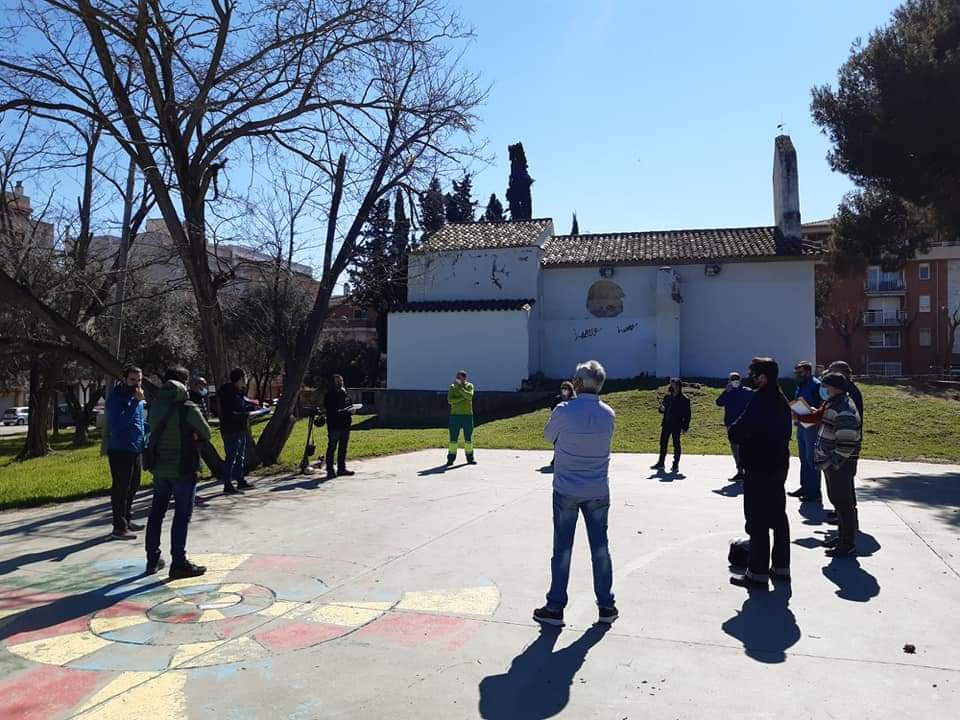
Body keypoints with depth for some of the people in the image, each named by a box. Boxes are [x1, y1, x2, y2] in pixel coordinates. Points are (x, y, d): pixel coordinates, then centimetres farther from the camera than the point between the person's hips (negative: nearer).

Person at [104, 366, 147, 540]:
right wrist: (136, 401, -30)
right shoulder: (116, 397, -14)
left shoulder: (136, 397, 13)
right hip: (119, 450, -9)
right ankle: (119, 528, 2)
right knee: (121, 488, -4)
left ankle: (127, 520, 32)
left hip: (135, 449, 9)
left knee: (133, 486, 18)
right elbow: (120, 421, -29)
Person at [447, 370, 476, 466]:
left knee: (468, 437, 5)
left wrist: (459, 387, -22)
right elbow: (450, 400, -10)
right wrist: (462, 397, -16)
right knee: (453, 438, -1)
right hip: (455, 415, 0)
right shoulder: (452, 387, 3)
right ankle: (451, 459, 3)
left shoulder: (469, 386, 1)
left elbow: (469, 396, -19)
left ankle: (470, 458, 15)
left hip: (467, 415, 0)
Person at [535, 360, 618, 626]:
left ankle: (555, 607, 13)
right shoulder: (609, 414, -4)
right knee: (600, 547, 12)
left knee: (562, 549, 6)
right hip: (599, 492, 3)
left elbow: (549, 435, 2)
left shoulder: (564, 411, -15)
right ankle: (606, 606, 20)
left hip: (567, 491, -2)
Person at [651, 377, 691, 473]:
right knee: (663, 444, 9)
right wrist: (662, 408, -7)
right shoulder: (668, 397, 8)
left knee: (676, 445, 3)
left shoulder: (684, 399, -8)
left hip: (676, 426, -5)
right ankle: (660, 463, 18)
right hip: (666, 424, 6)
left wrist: (685, 427, -11)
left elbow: (687, 415, -7)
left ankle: (676, 465, 12)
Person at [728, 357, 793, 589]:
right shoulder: (781, 400, 11)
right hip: (779, 465, 9)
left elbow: (737, 432, -21)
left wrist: (735, 432, 1)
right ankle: (781, 567, 25)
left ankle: (758, 573, 1)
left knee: (757, 520, -3)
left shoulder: (760, 399, -18)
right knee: (778, 516, 16)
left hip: (758, 468, -9)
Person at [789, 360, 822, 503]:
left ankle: (815, 492, 2)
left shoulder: (816, 385, -13)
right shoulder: (800, 385, 15)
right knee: (803, 458, 16)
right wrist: (794, 413, 2)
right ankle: (805, 487, 27)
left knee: (811, 459, -4)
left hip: (812, 426, -9)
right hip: (801, 425, 9)